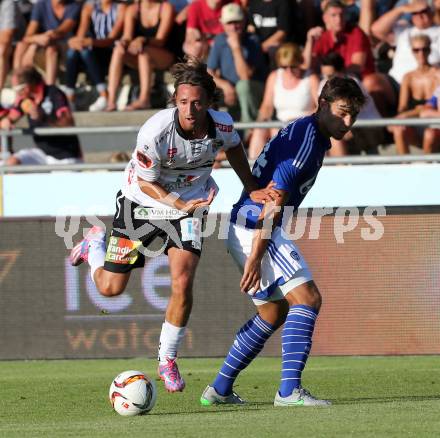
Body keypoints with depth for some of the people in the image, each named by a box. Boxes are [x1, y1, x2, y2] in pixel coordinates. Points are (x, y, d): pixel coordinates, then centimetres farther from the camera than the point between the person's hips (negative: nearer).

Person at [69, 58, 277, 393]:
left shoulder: (222, 125, -20)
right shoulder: (155, 133, -33)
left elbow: (234, 148, 6)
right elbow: (145, 182, -18)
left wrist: (252, 190, 7)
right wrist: (181, 204, -30)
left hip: (189, 205, 2)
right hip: (141, 202, -2)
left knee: (183, 284, -16)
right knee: (110, 288, 4)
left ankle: (168, 361, 4)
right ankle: (95, 244, 40)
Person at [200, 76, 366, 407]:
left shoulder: (307, 134, 16)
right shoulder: (306, 138, -16)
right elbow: (274, 201, -22)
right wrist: (255, 257, -24)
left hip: (244, 229, 11)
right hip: (256, 230, -11)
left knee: (275, 313, 20)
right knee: (307, 297, -16)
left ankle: (219, 390, 24)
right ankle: (290, 389, -25)